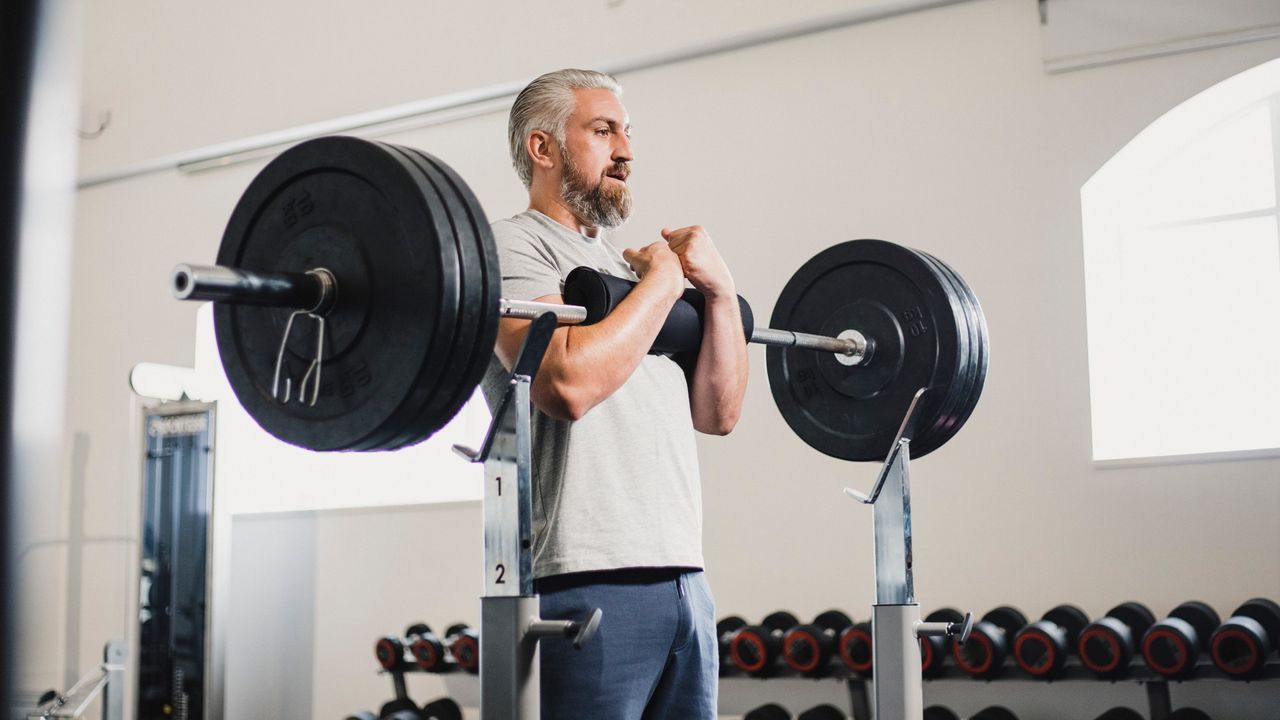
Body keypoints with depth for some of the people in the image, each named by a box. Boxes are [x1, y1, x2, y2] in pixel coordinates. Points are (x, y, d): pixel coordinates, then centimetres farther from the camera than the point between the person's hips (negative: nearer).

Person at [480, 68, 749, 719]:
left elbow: (716, 413, 18)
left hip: (683, 583, 8)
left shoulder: (622, 261, 22)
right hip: (586, 584, -8)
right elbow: (569, 383, -22)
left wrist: (720, 291, 6)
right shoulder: (512, 245, -3)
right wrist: (663, 280, -9)